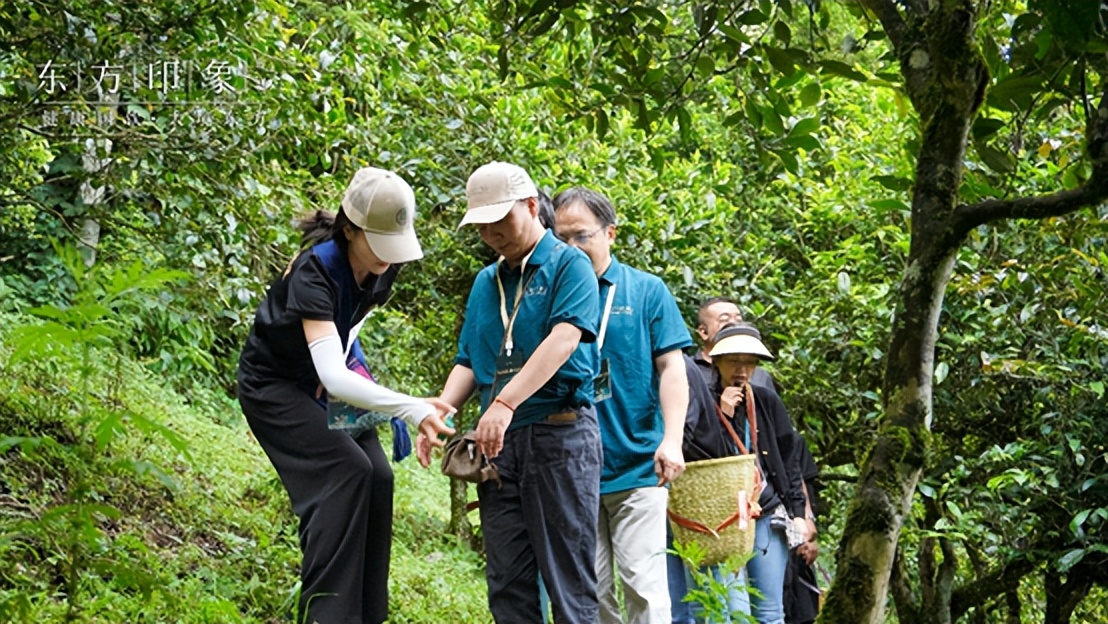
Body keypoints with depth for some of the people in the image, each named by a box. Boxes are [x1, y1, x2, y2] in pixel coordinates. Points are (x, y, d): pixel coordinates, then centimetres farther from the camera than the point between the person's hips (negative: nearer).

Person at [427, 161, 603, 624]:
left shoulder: (569, 265, -1)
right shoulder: (485, 283, 18)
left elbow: (564, 340, -17)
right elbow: (468, 363, 19)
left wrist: (505, 403, -27)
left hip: (560, 432, -6)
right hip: (498, 442, 6)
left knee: (568, 579, -5)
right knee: (507, 581, 4)